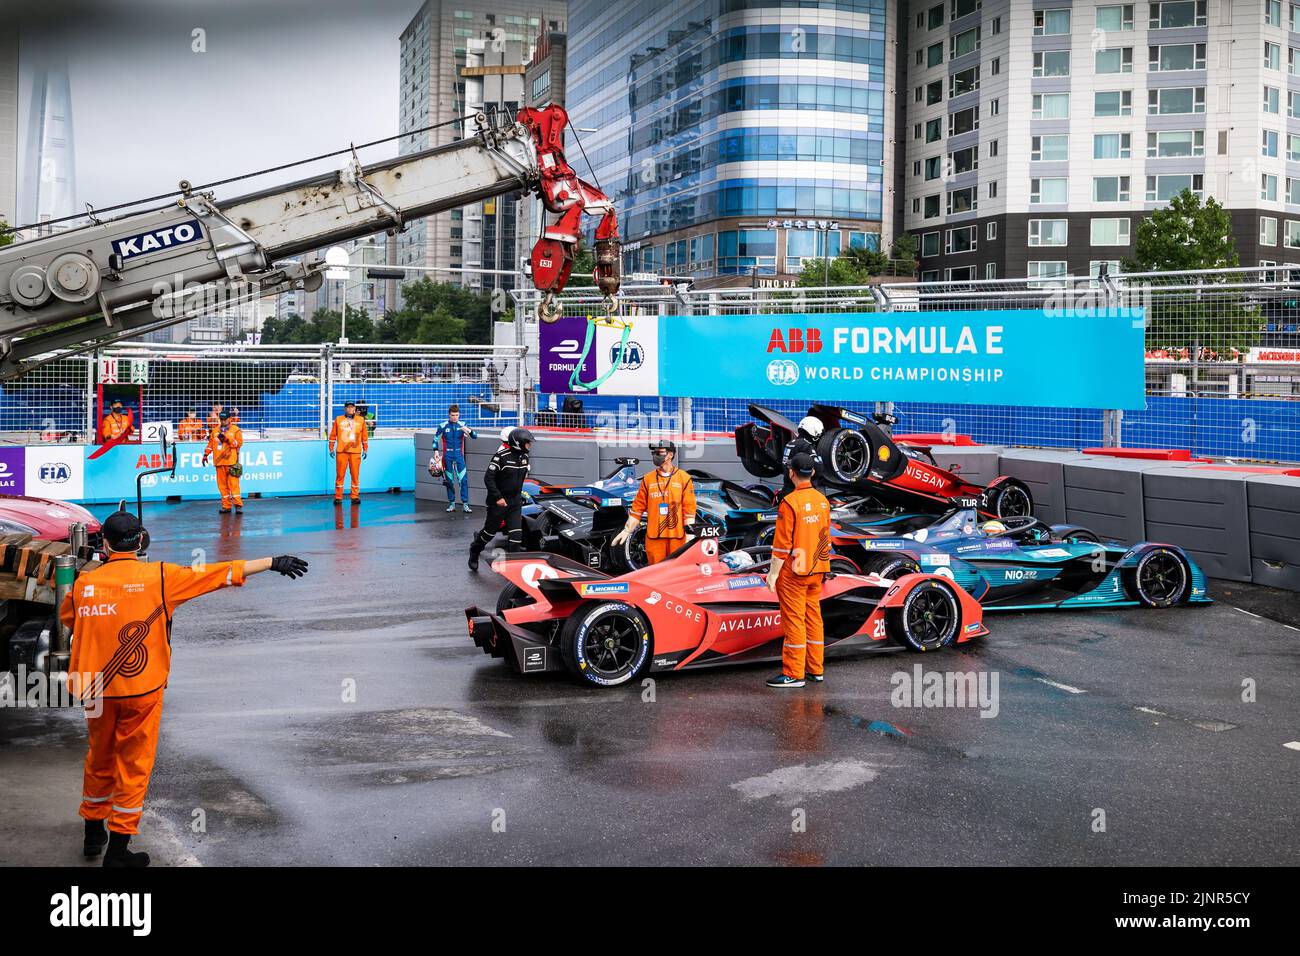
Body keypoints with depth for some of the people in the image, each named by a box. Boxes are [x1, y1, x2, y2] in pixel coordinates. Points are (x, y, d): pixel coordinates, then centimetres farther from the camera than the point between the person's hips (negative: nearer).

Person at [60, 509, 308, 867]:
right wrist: (273, 563, -6)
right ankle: (118, 847, 10)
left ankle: (94, 832, 35)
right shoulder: (159, 576, -12)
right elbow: (223, 573, -11)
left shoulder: (84, 583, -3)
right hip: (142, 689, -3)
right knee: (133, 764, 8)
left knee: (99, 759, 21)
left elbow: (66, 617, 18)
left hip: (96, 690, 3)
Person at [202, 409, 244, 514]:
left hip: (231, 461, -5)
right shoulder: (216, 431, 19)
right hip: (219, 462, 5)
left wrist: (227, 439, -16)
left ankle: (238, 505, -10)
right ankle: (226, 506, 8)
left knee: (233, 483, -11)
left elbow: (239, 442, -7)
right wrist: (206, 454, 13)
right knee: (222, 484, 4)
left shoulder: (236, 430, 5)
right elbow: (211, 443, 21)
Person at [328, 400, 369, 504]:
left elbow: (365, 435, 11)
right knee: (340, 474, 0)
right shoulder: (338, 420, 7)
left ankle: (355, 496, 6)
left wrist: (365, 449, 9)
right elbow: (333, 435, 9)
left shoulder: (361, 420, 8)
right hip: (341, 451, 0)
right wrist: (331, 448, 5)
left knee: (355, 474, 0)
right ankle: (338, 497, 5)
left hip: (355, 451, 0)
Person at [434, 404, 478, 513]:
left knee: (463, 480, -8)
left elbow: (475, 436, -4)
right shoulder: (443, 426, -2)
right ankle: (452, 504, 15)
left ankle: (465, 504, -6)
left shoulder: (462, 425, -1)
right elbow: (436, 438, 9)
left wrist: (469, 431, -25)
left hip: (459, 455, 0)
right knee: (449, 480, 6)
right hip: (447, 455, 0)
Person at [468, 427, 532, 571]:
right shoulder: (502, 456, -19)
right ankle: (474, 553, 31)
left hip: (515, 501, 6)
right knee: (490, 530, 8)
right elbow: (488, 478, -19)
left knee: (516, 532, -5)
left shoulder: (524, 456, 4)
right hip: (498, 501, -5)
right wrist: (498, 497, -23)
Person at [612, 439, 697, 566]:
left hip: (677, 537, -2)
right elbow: (638, 507, 12)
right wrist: (627, 530, 8)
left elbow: (689, 508, -1)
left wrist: (690, 533, -7)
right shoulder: (648, 479, 9)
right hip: (654, 537, 2)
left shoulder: (684, 478, 2)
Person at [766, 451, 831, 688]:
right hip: (816, 570, 7)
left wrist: (773, 573, -10)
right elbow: (825, 537, 13)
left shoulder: (790, 502, -16)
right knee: (813, 617, 14)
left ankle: (793, 674, 1)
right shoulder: (823, 500, 6)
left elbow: (782, 544, -16)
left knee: (794, 621, -3)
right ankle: (815, 669, 20)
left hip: (793, 571, -7)